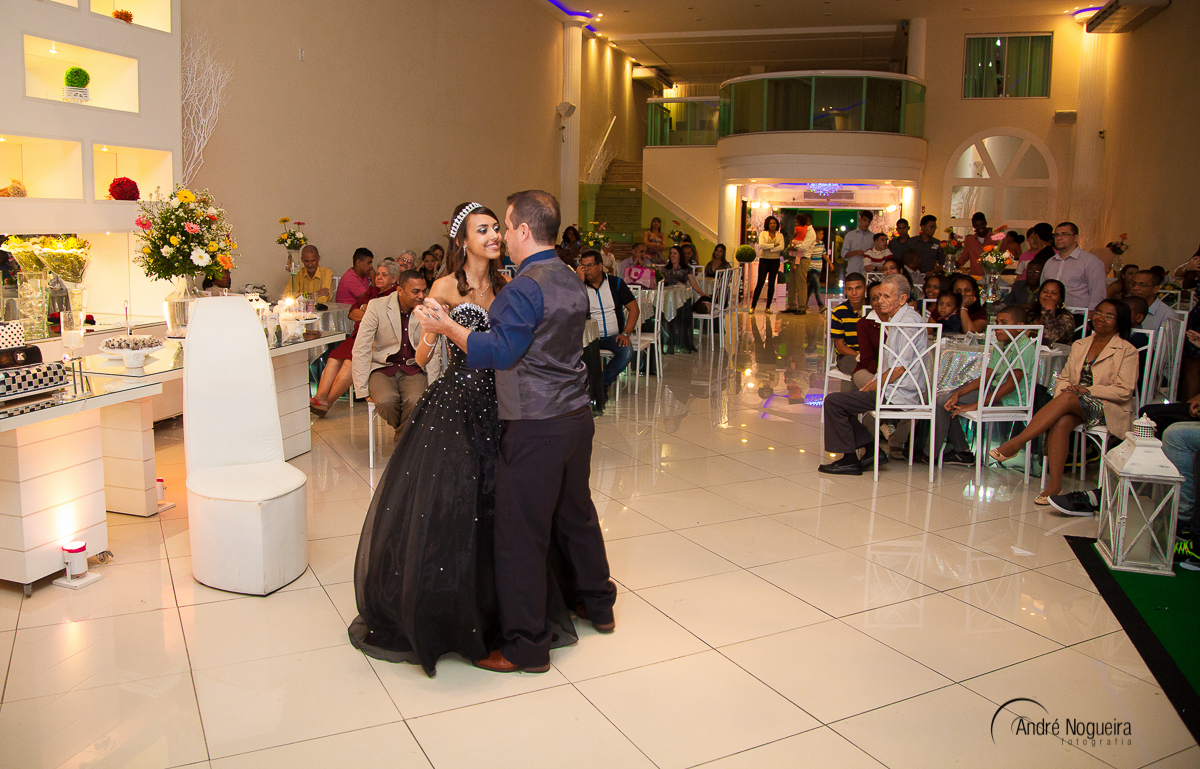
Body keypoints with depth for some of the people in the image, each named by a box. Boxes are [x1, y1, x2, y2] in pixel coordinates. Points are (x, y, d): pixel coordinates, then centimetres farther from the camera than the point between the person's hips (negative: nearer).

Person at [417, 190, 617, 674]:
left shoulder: (524, 288, -17)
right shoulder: (573, 283, 11)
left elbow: (499, 352, -17)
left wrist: (449, 328, -6)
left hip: (535, 428, -9)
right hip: (577, 416, 9)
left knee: (521, 533, 0)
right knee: (576, 512, 23)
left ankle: (527, 646, 9)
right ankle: (597, 605, 39)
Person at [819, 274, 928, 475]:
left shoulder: (909, 321, -16)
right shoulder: (899, 320, 16)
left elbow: (901, 367, -21)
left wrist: (872, 387, -13)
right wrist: (869, 385, 9)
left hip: (898, 394, -11)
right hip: (893, 390, 11)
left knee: (834, 402, -14)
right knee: (838, 400, 15)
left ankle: (850, 460, -6)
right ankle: (872, 449, 11)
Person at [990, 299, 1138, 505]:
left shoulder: (1127, 351, 2)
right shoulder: (1080, 345, 19)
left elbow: (1124, 391, -7)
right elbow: (1063, 377, 15)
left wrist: (1086, 390, -17)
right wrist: (1063, 389, -9)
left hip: (1111, 409, -4)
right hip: (1074, 405, 4)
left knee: (1068, 399, -35)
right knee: (1061, 422, -33)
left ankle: (1016, 442, -37)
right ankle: (1054, 484, -35)